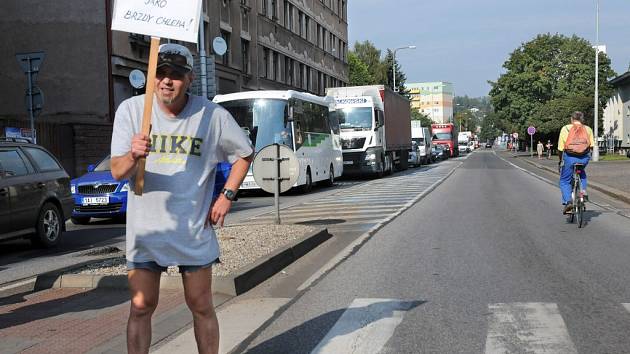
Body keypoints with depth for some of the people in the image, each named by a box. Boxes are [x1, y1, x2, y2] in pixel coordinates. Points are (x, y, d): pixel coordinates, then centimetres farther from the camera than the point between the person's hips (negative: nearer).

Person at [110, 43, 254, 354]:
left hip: (194, 230, 0)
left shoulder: (213, 115, -7)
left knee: (201, 307, 10)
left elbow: (244, 153, 9)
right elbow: (117, 172, -11)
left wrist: (227, 195, -2)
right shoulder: (130, 110, -6)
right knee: (141, 307, 5)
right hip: (145, 230, 0)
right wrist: (133, 156, -33)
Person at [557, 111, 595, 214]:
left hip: (569, 157, -3)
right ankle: (583, 191, 16)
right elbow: (591, 145, 3)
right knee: (582, 173, 36)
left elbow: (560, 148, 1)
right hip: (584, 158, 3)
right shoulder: (588, 129, 10)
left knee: (564, 181, 12)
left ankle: (568, 201, -8)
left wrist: (560, 160, 15)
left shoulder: (565, 128, 4)